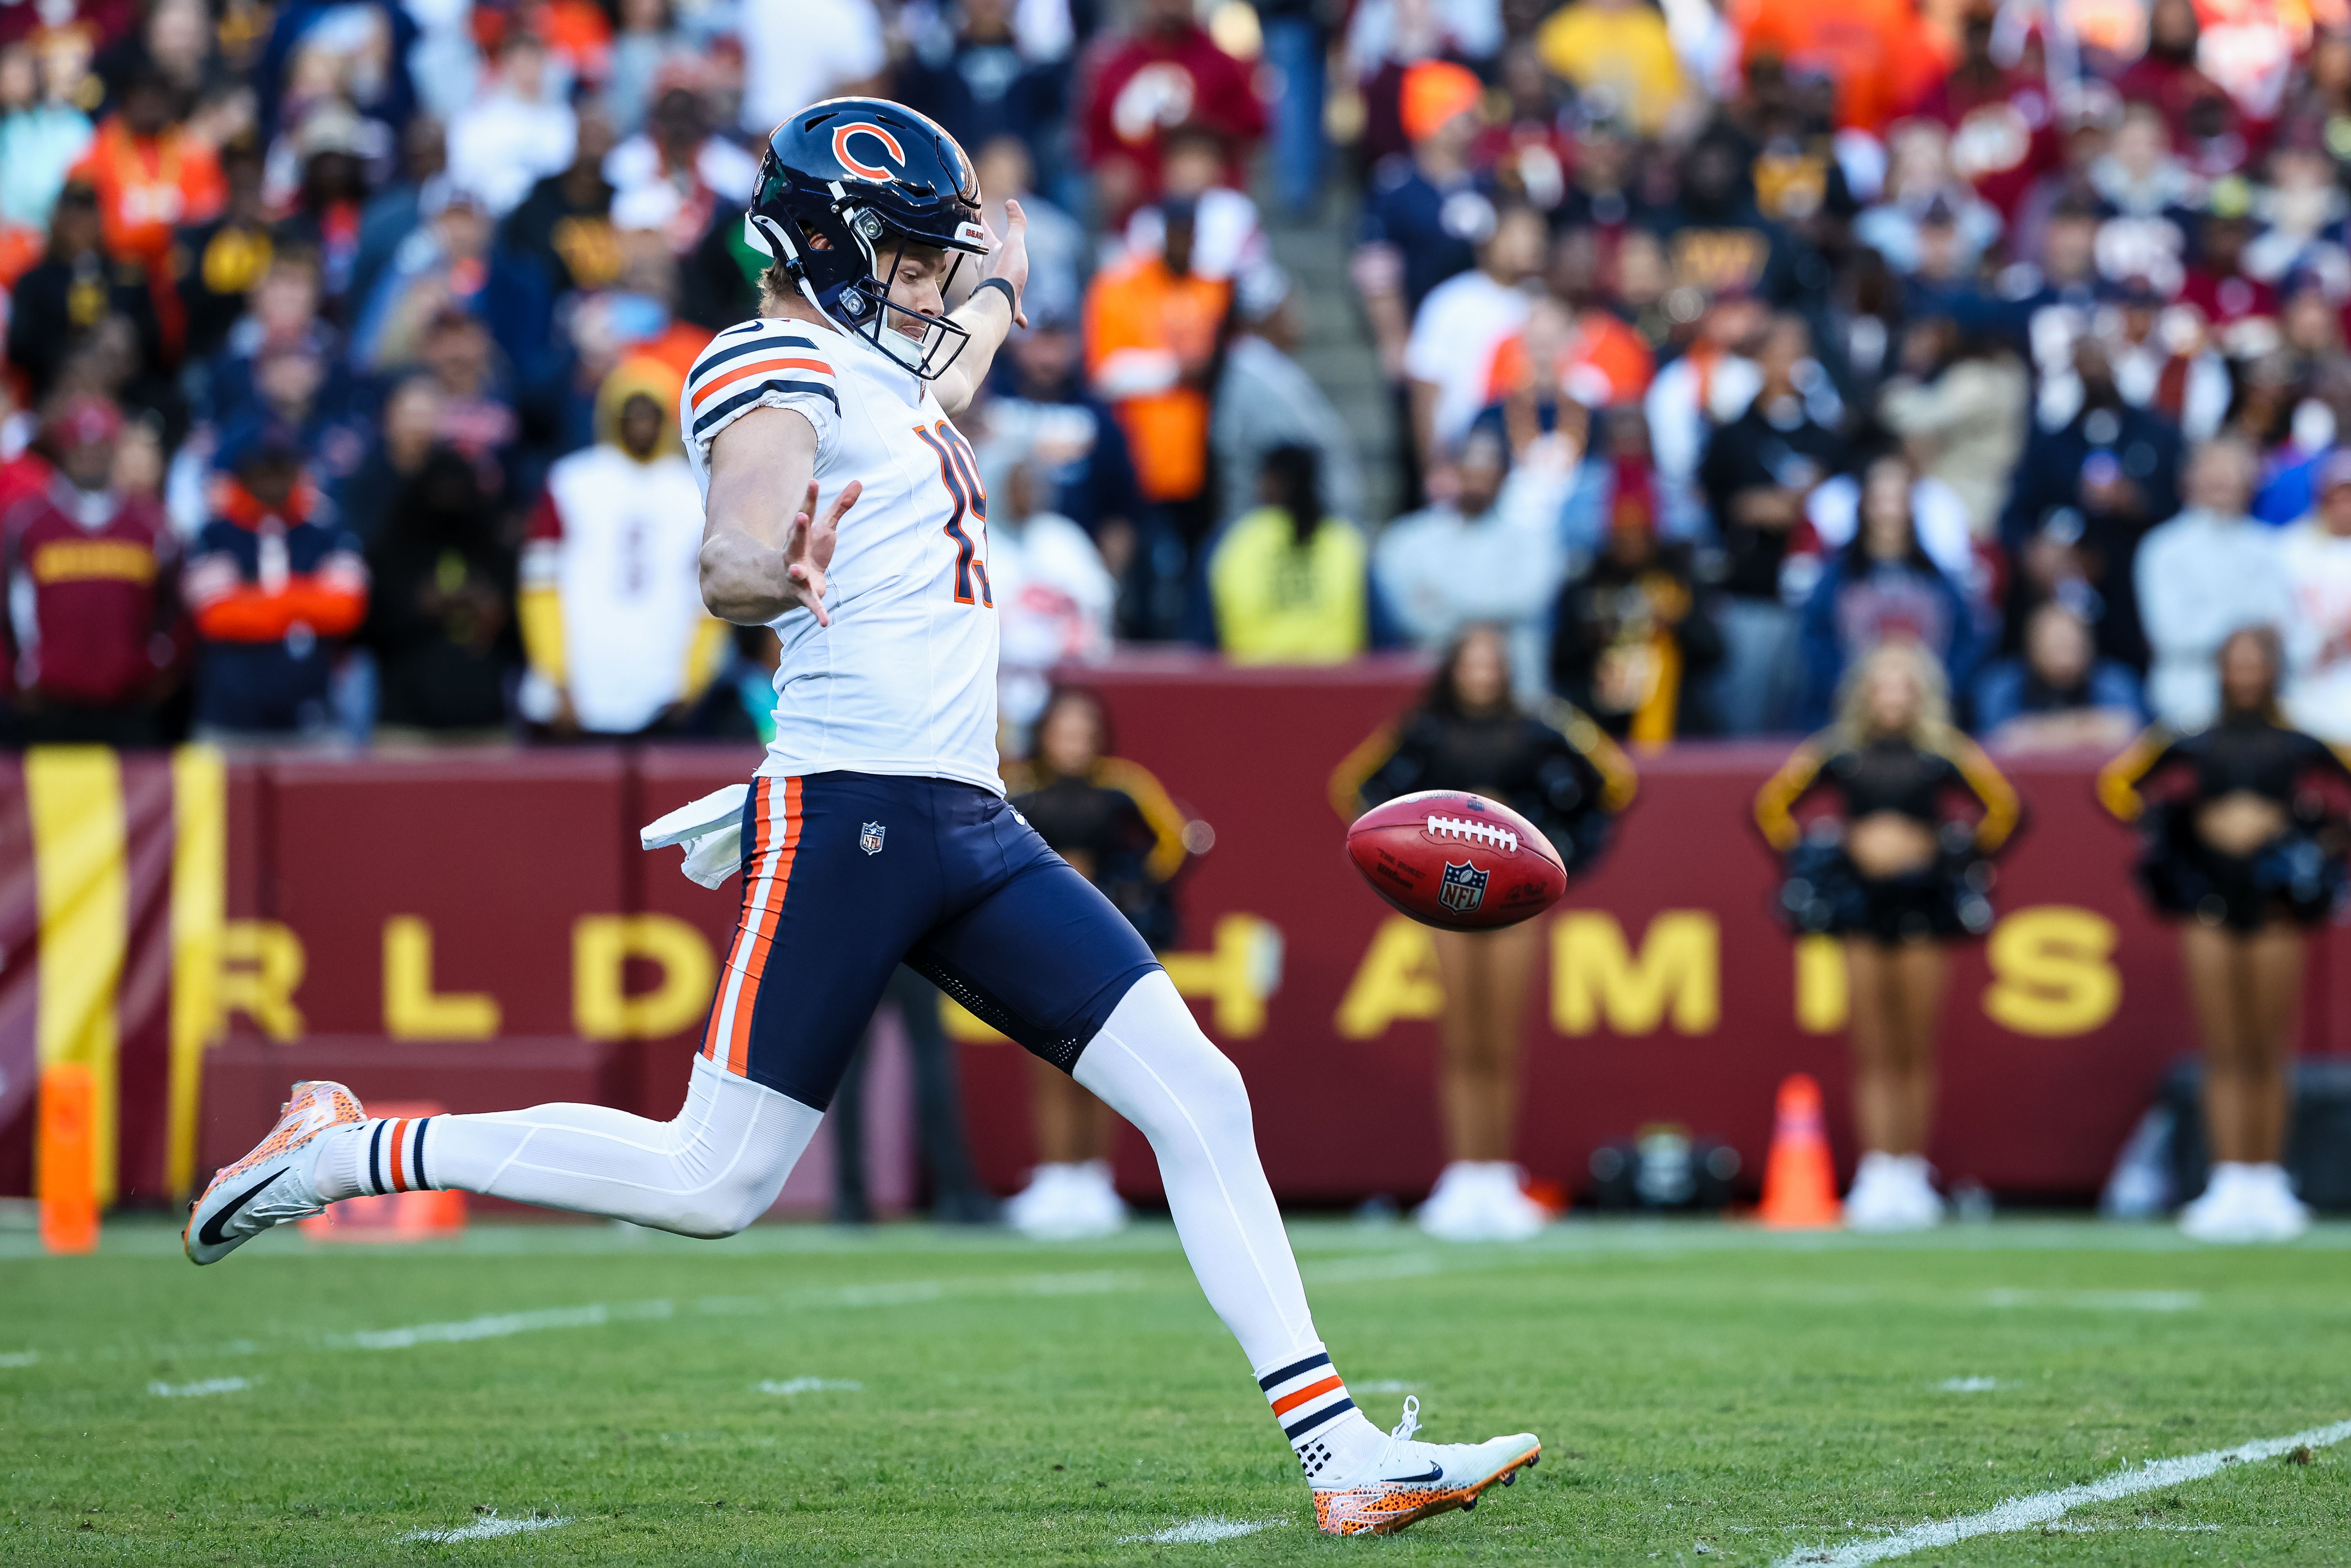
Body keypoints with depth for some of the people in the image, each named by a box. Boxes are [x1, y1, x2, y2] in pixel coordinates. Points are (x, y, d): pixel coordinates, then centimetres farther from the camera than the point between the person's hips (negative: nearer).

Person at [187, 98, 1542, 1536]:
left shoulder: (888, 375, 20)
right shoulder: (781, 370, -7)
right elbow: (732, 556, -25)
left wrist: (998, 301, 57)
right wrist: (773, 574, -44)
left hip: (971, 825, 9)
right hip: (846, 817, -9)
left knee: (1199, 1098, -1)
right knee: (716, 1185, -10)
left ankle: (1342, 1455, -2)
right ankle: (343, 1150, 4)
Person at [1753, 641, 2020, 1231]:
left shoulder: (1945, 754, 1)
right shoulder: (1839, 752, 3)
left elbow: (2002, 806, 10)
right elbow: (1772, 806, 12)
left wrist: (1966, 860, 8)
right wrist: (1808, 859, 8)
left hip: (1925, 907, 0)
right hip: (1860, 910, 0)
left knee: (1917, 1049, 1)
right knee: (1874, 1050, -2)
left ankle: (1912, 1173, 8)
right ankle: (1877, 1175, -3)